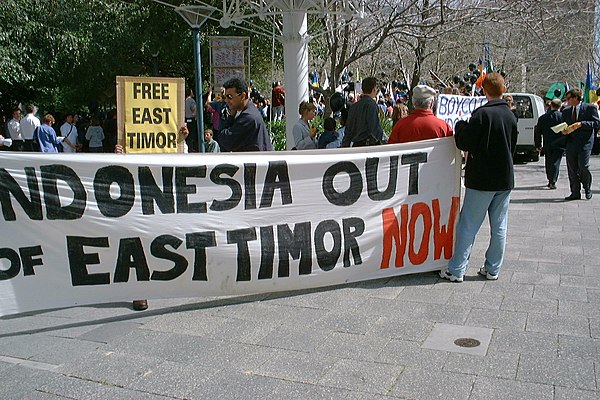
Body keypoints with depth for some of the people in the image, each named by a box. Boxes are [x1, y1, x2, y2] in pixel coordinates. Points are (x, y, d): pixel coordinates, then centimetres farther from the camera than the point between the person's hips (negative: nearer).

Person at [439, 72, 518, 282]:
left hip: (482, 179, -6)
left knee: (468, 226, -1)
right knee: (499, 227, 11)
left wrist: (460, 125, 3)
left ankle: (456, 270, 3)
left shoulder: (482, 114, -15)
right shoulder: (511, 116, 7)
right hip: (505, 178, 6)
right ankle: (492, 269, 18)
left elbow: (465, 143, -14)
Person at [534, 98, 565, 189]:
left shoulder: (542, 118, 4)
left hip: (547, 145, 3)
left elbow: (538, 133, 7)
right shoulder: (563, 116, -7)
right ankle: (552, 182, -10)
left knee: (548, 163, 14)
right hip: (559, 144, -3)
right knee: (555, 163, -3)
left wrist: (538, 145, 15)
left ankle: (550, 181, 24)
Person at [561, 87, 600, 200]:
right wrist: (563, 131, 0)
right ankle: (575, 193, 10)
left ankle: (587, 189, 13)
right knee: (571, 169, 2)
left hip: (585, 142, -5)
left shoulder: (590, 108, 2)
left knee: (583, 167, -12)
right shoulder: (566, 111, 17)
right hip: (571, 142, 5)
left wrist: (582, 124, -16)